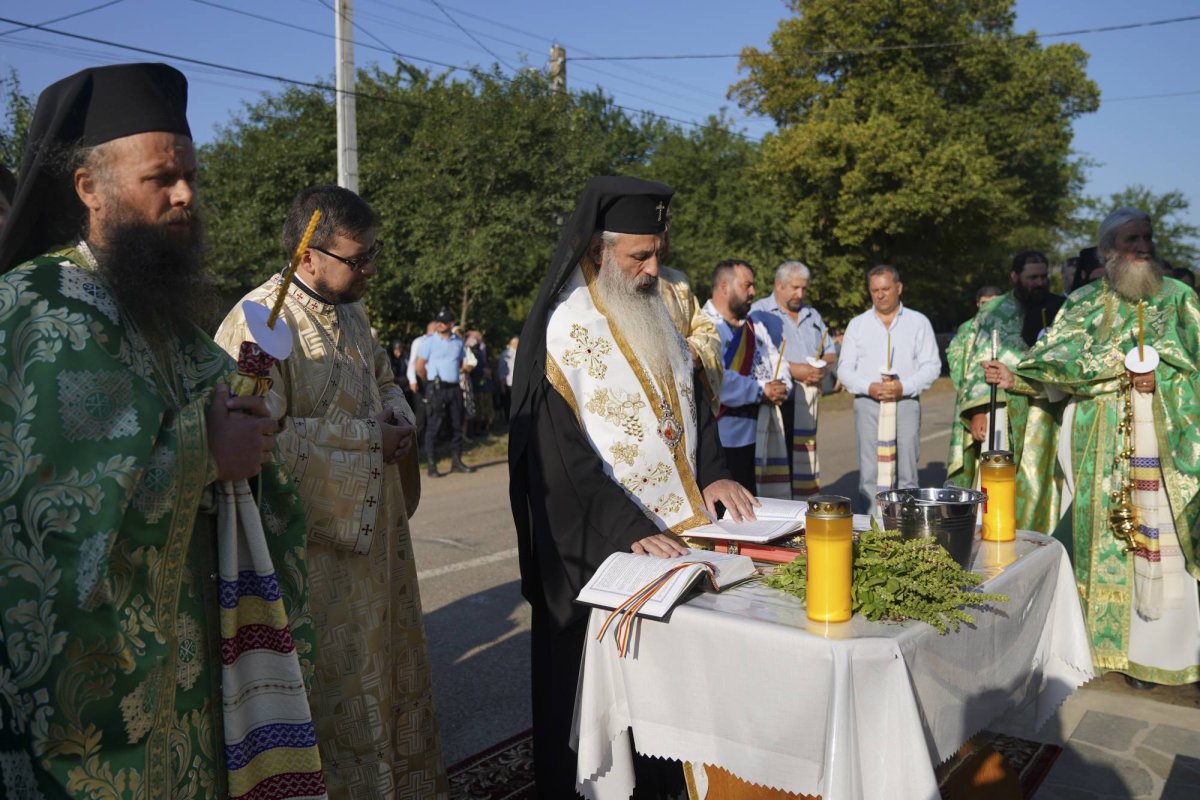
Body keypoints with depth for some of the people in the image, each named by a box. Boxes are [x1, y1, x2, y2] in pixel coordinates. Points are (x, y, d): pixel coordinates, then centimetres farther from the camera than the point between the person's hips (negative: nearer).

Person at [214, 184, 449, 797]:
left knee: (387, 666, 22)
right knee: (333, 684, 6)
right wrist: (369, 440, -20)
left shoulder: (350, 311, 7)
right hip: (317, 542, -9)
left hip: (375, 528, 9)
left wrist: (398, 417, -2)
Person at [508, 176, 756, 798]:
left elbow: (691, 393, 15)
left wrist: (712, 472, 0)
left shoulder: (656, 309, 9)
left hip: (676, 523, 6)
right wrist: (629, 530, -23)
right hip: (598, 545, -6)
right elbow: (560, 455, -18)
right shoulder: (560, 331, -13)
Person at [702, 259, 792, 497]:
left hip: (754, 438, 8)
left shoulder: (754, 327, 18)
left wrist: (780, 388, -7)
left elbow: (779, 367, 17)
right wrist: (760, 391, -14)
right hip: (717, 439, -8)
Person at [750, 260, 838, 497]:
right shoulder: (759, 312, 1)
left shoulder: (812, 315, 24)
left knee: (802, 466, 3)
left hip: (806, 406, 6)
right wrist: (793, 370, -17)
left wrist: (824, 366, -2)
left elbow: (831, 354, 22)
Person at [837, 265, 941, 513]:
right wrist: (869, 387, -12)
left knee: (906, 474, 2)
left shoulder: (919, 322, 9)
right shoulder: (857, 324, 11)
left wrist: (904, 387, -13)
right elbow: (845, 369, 6)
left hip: (906, 402, 0)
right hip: (868, 403, 0)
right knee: (869, 474, -2)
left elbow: (931, 366, 3)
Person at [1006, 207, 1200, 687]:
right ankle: (1110, 640, 16)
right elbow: (1063, 359, 4)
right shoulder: (1084, 303, 10)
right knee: (1104, 534, 5)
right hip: (1102, 443, 2)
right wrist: (1017, 377, -11)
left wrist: (1160, 379, -15)